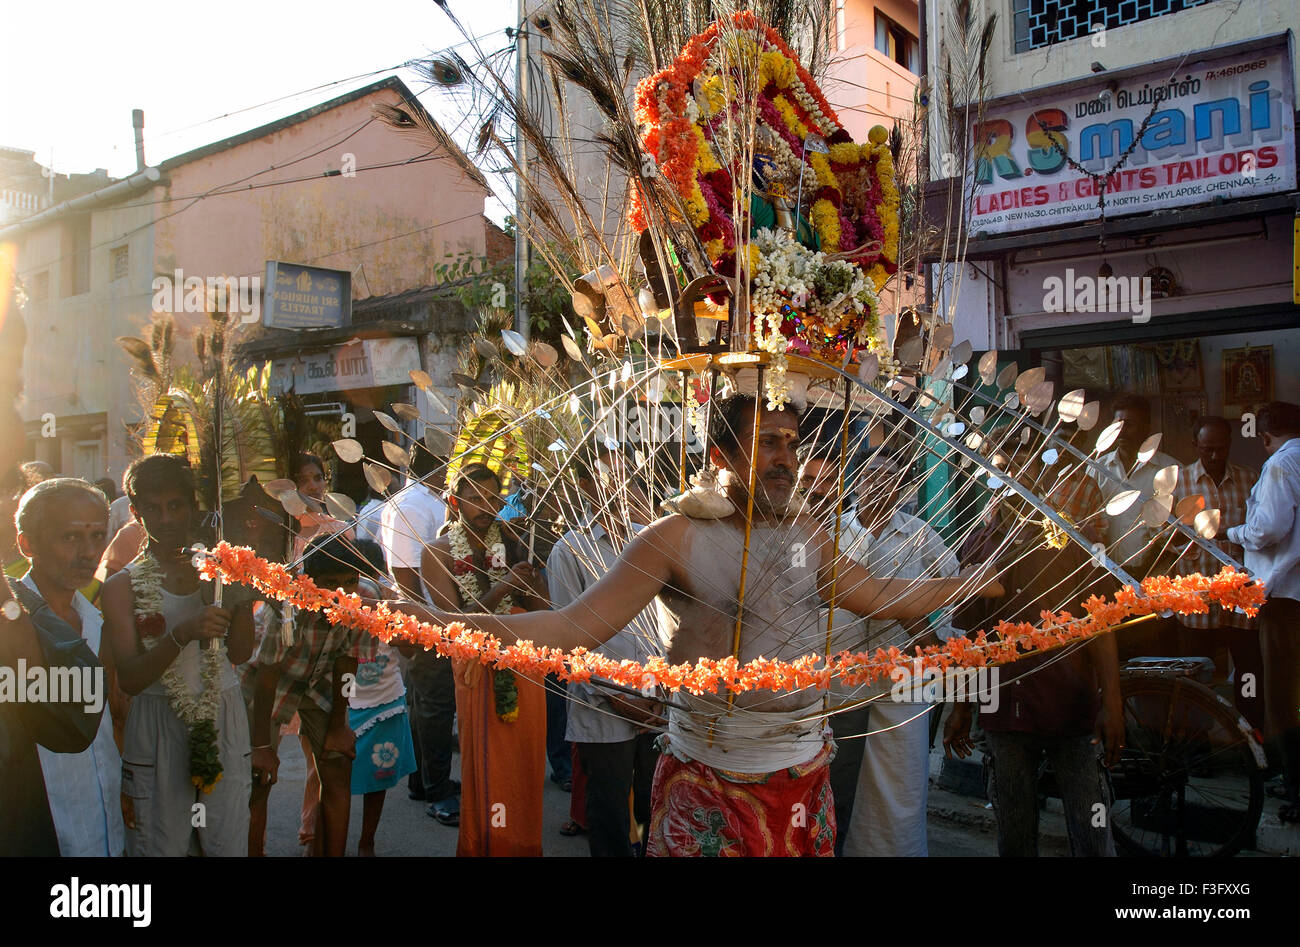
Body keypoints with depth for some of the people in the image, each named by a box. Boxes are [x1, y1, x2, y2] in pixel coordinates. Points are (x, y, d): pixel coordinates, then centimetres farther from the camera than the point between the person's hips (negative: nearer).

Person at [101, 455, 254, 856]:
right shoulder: (123, 586, 0)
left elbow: (239, 654, 2)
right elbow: (130, 679, -10)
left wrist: (242, 598, -14)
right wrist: (183, 634, -25)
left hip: (224, 722, 2)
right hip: (159, 729, -2)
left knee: (229, 844, 4)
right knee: (160, 845, 3)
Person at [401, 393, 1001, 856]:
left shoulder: (807, 536, 6)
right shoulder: (677, 538, -13)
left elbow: (882, 598, 19)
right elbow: (576, 627, -20)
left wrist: (979, 581, 21)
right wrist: (440, 623, -32)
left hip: (805, 771, 5)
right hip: (712, 781, -5)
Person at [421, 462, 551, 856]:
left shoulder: (512, 542, 3)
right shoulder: (439, 553, -4)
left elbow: (544, 610, 1)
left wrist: (528, 582, -19)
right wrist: (502, 588, -23)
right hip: (477, 669, -2)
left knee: (524, 763, 6)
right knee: (486, 767, 3)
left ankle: (524, 843, 23)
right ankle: (485, 845, 20)